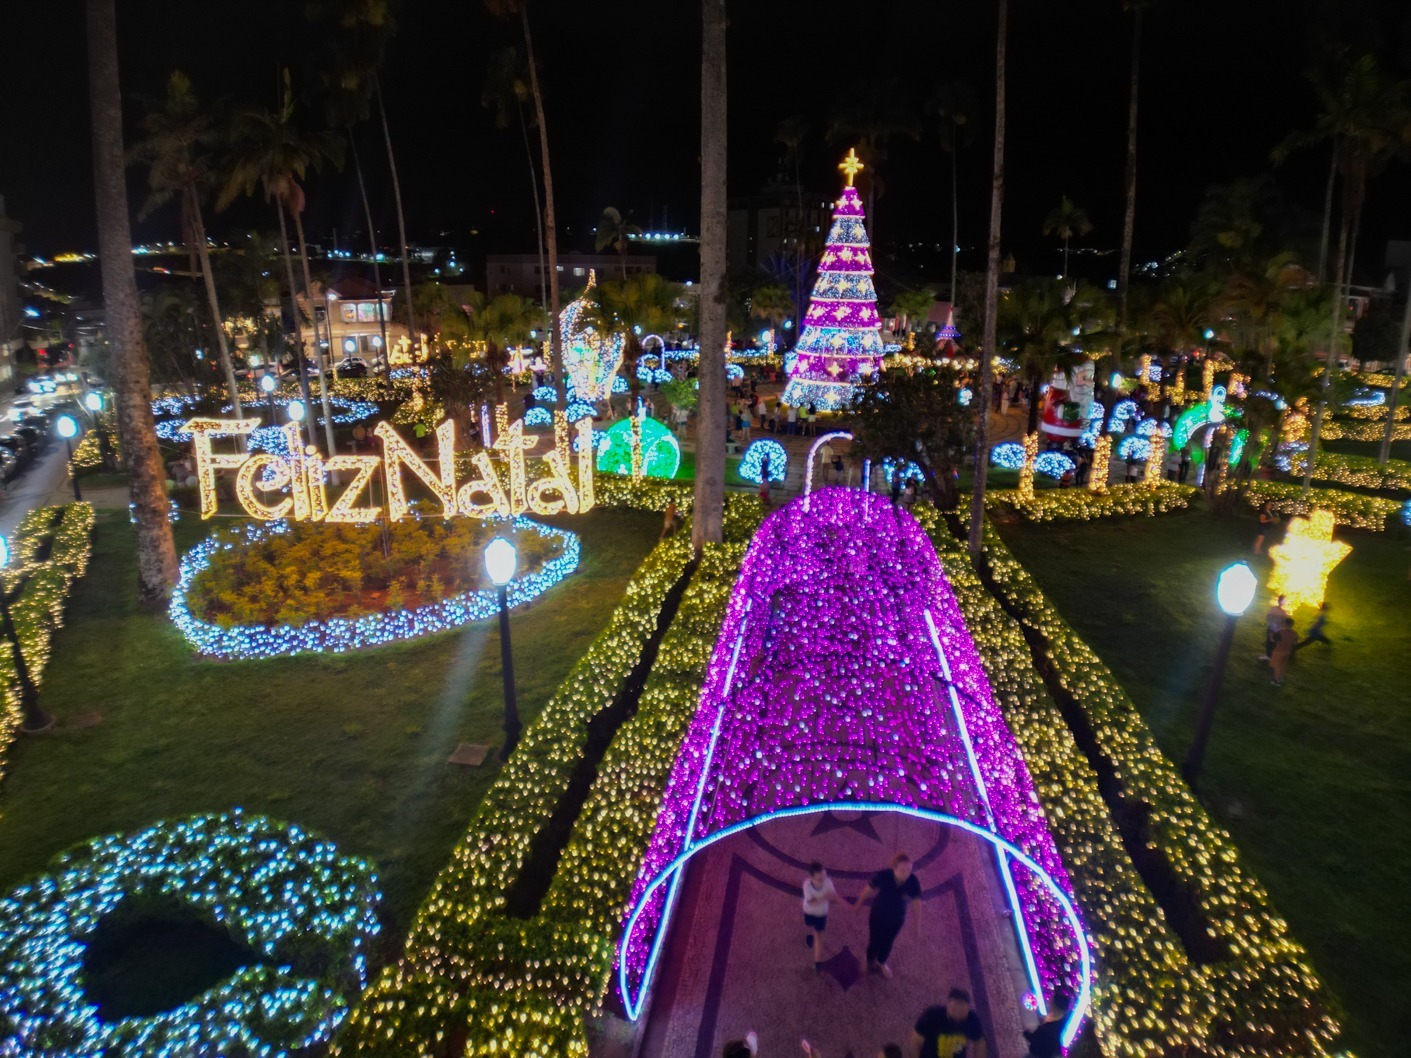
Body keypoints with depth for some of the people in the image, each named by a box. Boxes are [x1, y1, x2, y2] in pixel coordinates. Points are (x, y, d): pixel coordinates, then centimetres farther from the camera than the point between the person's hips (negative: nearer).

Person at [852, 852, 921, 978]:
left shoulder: (913, 881, -29)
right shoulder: (883, 875, -33)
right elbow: (868, 890, -15)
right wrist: (858, 903, 1)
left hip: (896, 918, 2)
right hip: (877, 916, -2)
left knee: (888, 942, 25)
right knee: (874, 941, 18)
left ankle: (882, 963, 57)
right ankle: (870, 962, 52)